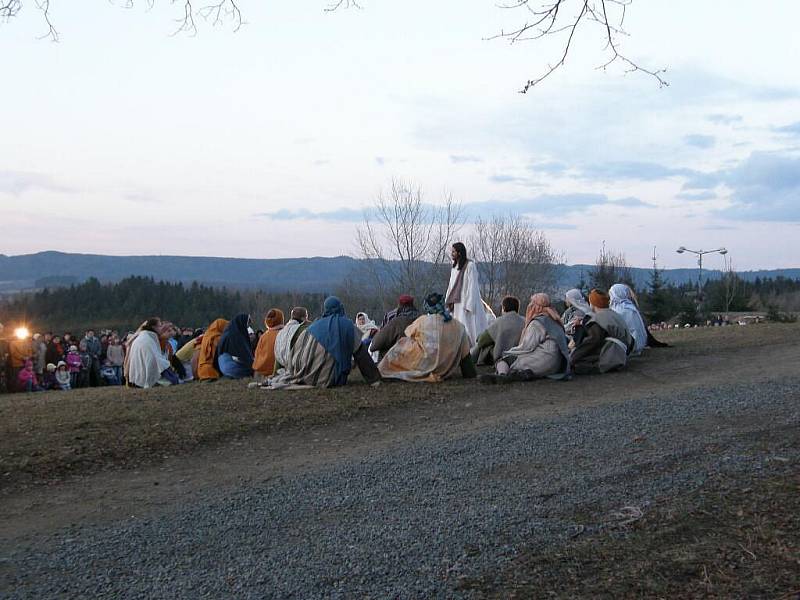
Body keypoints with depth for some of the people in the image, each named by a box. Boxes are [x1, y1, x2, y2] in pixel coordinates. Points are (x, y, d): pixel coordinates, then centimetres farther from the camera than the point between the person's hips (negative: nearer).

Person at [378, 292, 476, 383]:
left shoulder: (422, 321, -8)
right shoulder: (458, 326, -3)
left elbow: (408, 333, 11)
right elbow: (465, 351, 1)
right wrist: (469, 373, 12)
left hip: (427, 366, -2)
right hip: (447, 371, 2)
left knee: (403, 343, 15)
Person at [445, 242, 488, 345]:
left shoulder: (470, 265, -10)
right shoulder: (454, 267, 13)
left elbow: (472, 285, -13)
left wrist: (468, 305, -18)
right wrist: (449, 302, 8)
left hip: (468, 302, -7)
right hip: (457, 303, 8)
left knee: (468, 327, -6)